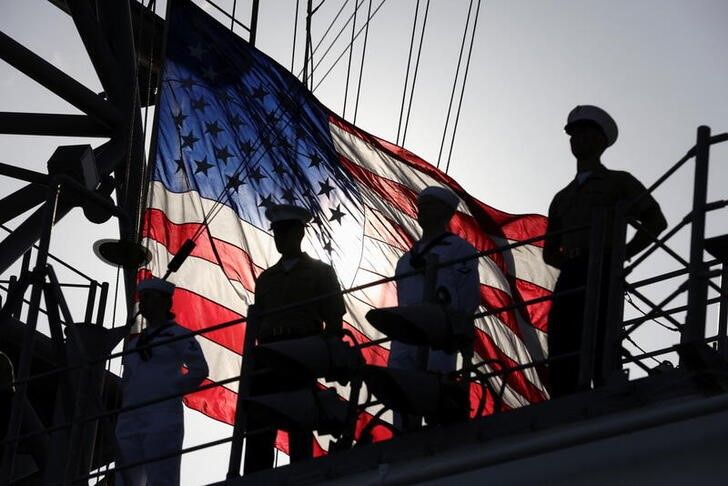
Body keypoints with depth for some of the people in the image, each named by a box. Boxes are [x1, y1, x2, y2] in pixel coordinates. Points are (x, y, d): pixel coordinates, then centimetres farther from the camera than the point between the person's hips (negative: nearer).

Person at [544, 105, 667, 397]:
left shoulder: (618, 182, 18)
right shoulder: (562, 198, 31)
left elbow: (656, 222, 9)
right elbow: (549, 252, 31)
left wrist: (621, 255, -3)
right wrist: (573, 264, 9)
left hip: (602, 273, -5)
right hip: (569, 279, 5)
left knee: (597, 349, -21)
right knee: (561, 355, -10)